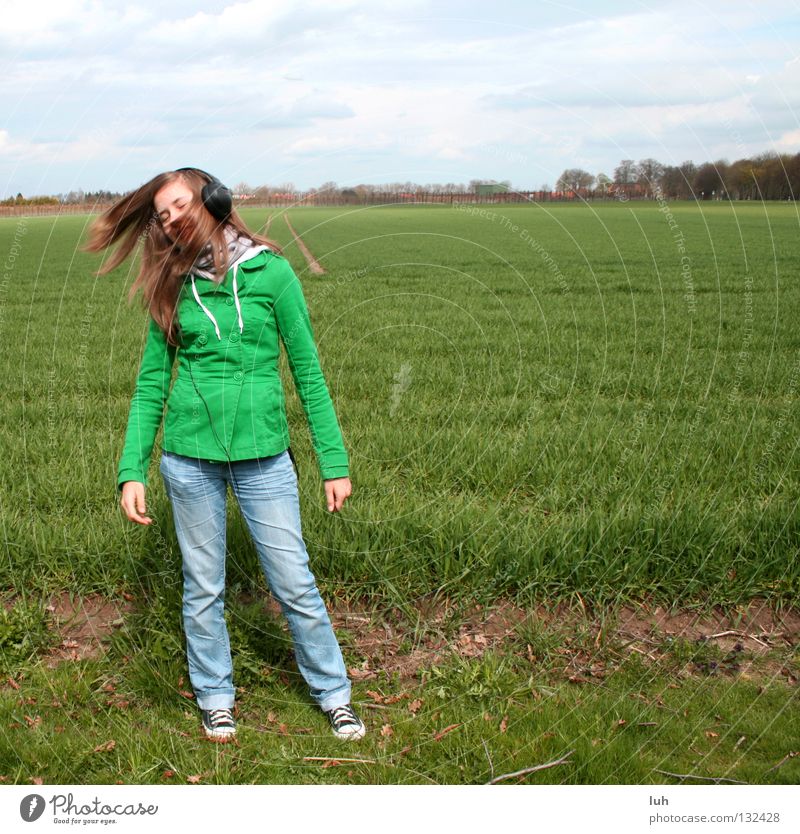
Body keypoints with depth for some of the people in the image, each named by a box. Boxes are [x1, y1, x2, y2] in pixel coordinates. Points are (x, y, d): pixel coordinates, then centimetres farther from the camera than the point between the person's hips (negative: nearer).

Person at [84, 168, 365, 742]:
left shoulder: (270, 271, -4)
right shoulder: (172, 286, 3)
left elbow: (308, 371, -1)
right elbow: (152, 384, 6)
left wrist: (334, 462, -2)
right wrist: (132, 470, -1)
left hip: (263, 456, -2)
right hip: (190, 457, 2)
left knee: (295, 584, 5)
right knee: (203, 587, 13)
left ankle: (334, 694, 25)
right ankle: (215, 698, 33)